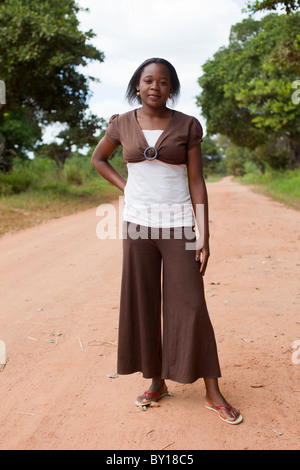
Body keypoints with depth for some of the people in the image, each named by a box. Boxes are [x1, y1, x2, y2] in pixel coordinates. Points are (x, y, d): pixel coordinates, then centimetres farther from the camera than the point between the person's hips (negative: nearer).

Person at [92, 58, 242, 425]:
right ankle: (156, 382, 25)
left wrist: (204, 237, -9)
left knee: (190, 306, -3)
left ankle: (213, 394, 10)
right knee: (142, 304, 7)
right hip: (139, 222, 2)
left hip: (178, 225, -2)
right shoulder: (122, 124, 3)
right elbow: (98, 158, 21)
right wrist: (125, 188, 5)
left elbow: (197, 182, -4)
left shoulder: (188, 126, -2)